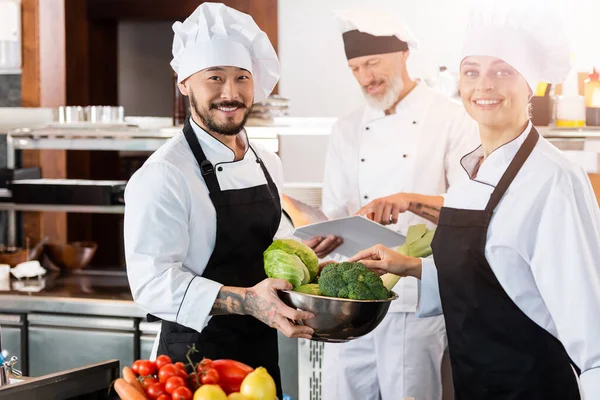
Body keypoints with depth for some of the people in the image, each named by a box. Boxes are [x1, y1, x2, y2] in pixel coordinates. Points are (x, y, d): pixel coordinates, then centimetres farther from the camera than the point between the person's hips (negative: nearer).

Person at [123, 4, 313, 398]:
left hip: (263, 352, 7)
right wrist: (246, 301, -32)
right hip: (195, 360, -7)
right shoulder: (163, 175, -16)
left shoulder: (268, 163, 9)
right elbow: (153, 283, -23)